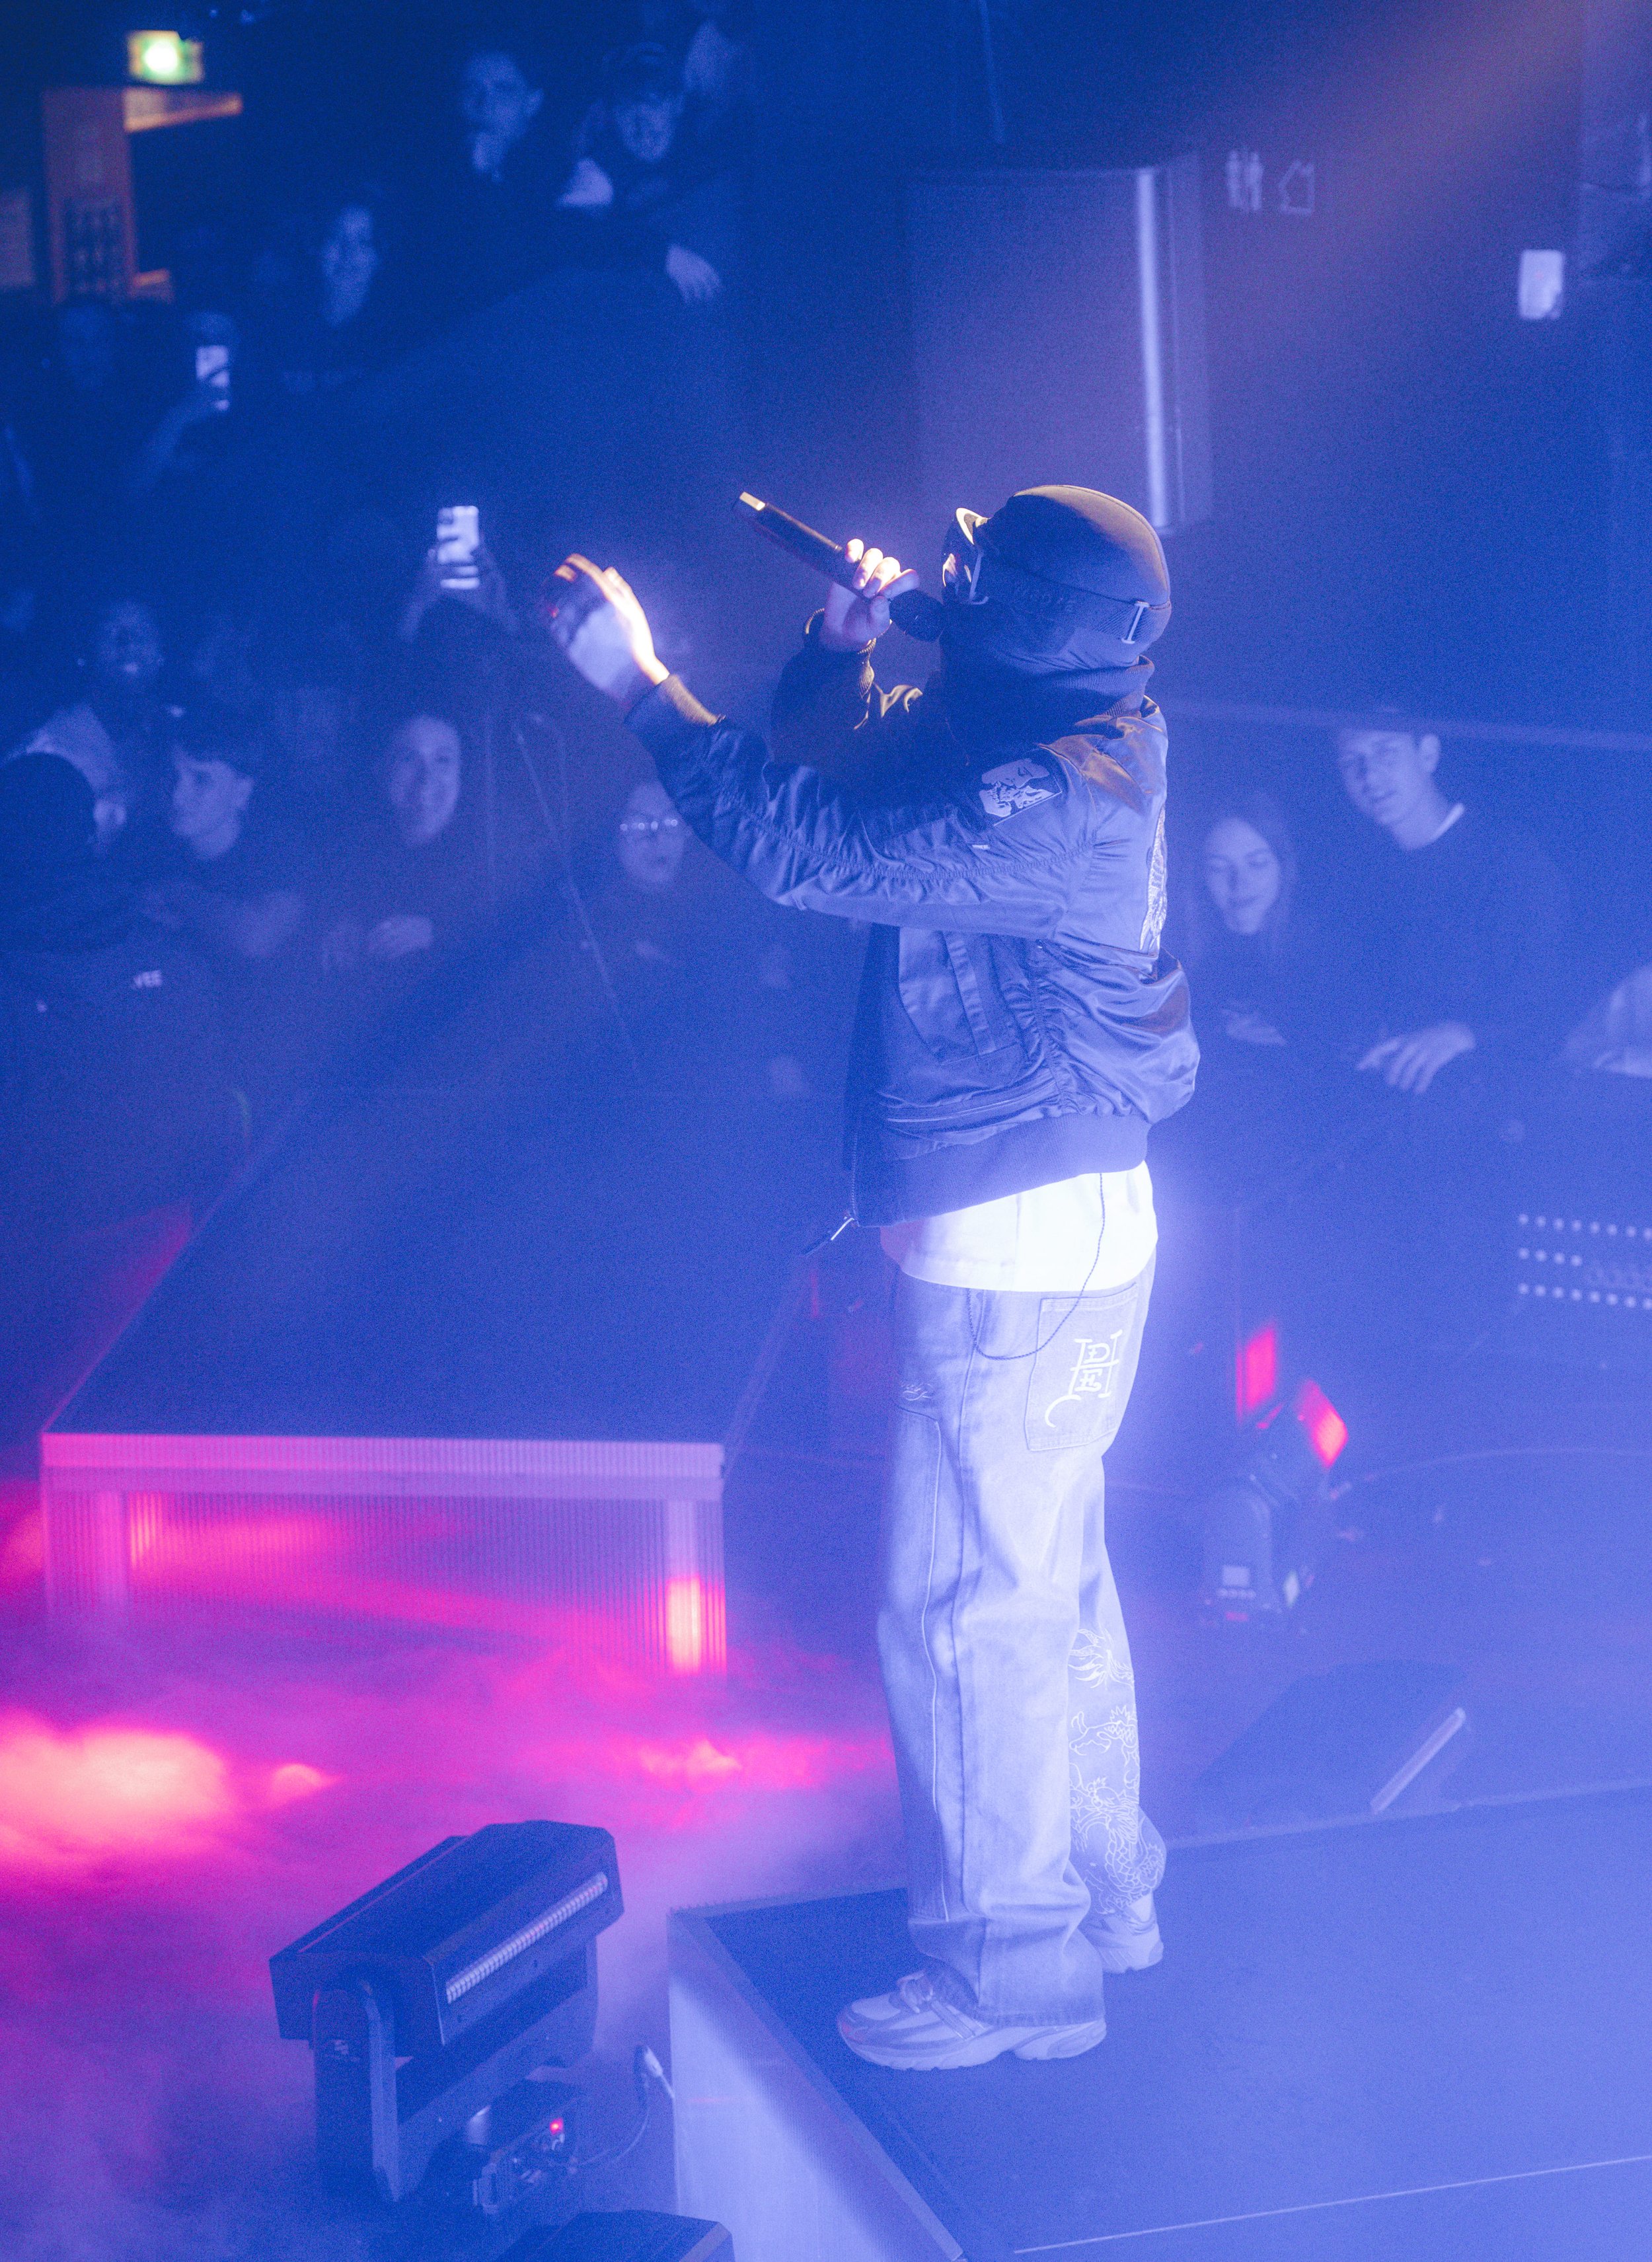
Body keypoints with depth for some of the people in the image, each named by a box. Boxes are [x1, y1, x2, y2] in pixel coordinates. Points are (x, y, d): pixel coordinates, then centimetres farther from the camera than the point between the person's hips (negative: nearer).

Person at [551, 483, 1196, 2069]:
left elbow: (807, 847, -29)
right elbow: (844, 764, 16)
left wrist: (636, 679, -21)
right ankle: (1099, 1891, 35)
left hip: (1018, 1253, -10)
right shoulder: (1075, 739, 4)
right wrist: (844, 643, -3)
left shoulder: (1051, 805, -26)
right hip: (1064, 1227, 10)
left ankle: (1012, 1970, 9)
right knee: (1048, 1578, 21)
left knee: (965, 1605, -1)